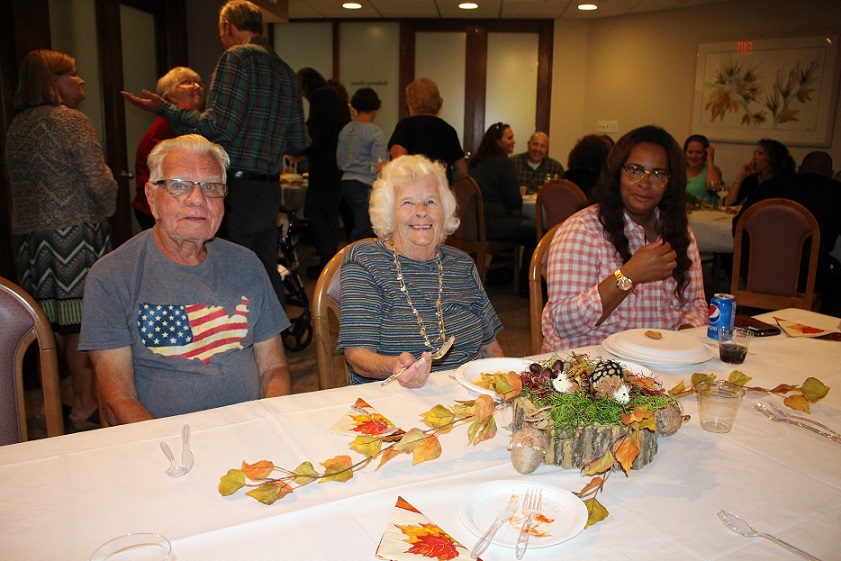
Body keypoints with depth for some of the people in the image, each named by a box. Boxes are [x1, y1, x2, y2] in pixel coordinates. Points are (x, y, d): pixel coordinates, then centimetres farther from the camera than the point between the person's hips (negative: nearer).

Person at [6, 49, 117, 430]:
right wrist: (106, 210, 5)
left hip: (28, 235, 7)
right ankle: (84, 406, 6)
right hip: (74, 235, -7)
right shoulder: (72, 121, -8)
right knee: (82, 323, -1)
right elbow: (100, 183, -13)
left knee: (51, 325, 13)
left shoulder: (16, 127, 15)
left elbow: (20, 183, 18)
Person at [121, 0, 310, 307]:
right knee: (267, 273, 15)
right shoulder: (286, 72, 15)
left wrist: (164, 108, -4)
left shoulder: (237, 57, -7)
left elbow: (219, 128, -16)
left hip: (237, 189, -8)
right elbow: (299, 142, 16)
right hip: (269, 190, 8)